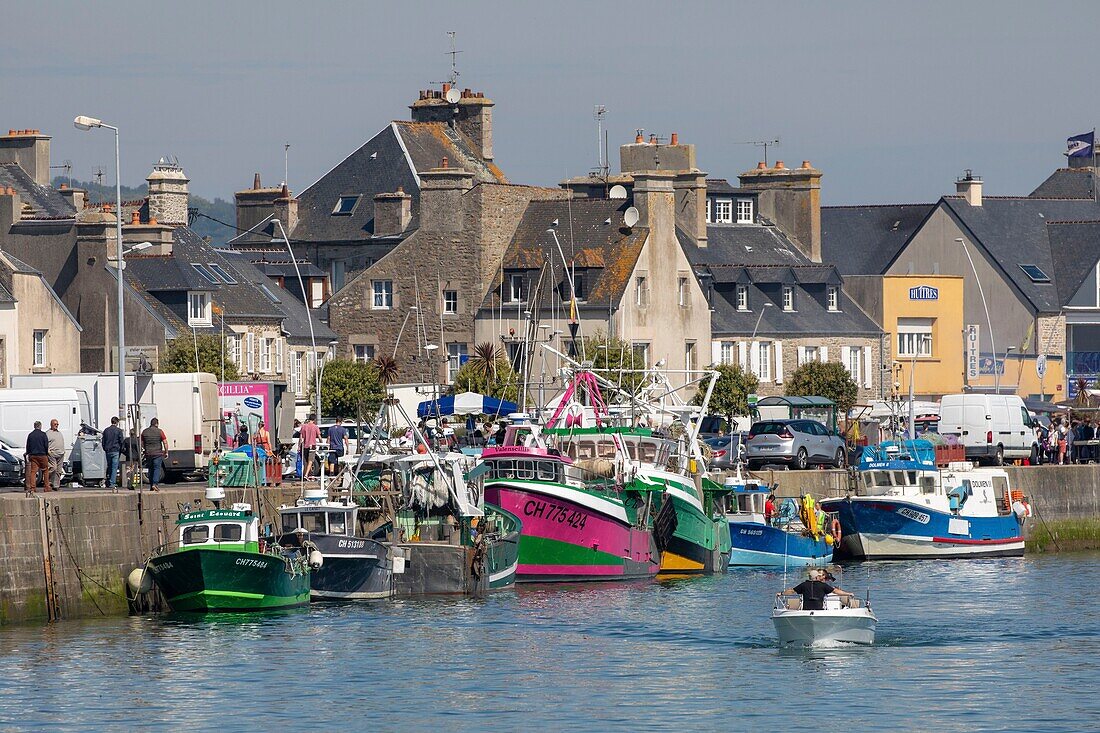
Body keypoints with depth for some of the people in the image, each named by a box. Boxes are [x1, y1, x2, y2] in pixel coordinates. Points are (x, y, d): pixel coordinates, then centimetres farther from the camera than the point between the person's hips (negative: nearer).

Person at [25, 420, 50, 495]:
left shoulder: (30, 435, 6)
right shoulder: (43, 434, -6)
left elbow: (28, 446, 11)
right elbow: (46, 446, -6)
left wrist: (28, 454, 20)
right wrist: (47, 454, 8)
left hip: (33, 455, 3)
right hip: (42, 455, -3)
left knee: (33, 471, 0)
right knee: (45, 471, 9)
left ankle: (32, 488, -9)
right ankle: (46, 487, 8)